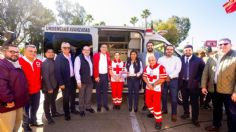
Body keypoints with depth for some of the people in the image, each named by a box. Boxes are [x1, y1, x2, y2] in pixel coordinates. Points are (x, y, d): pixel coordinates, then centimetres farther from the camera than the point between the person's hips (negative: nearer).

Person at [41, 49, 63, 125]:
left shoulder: (54, 61, 4)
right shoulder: (45, 63, -16)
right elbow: (45, 76, -20)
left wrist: (57, 85, 6)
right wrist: (49, 88, -21)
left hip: (55, 85, 7)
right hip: (48, 87, -7)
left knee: (53, 100, 22)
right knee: (47, 101, 10)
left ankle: (54, 113, 40)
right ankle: (48, 117, 25)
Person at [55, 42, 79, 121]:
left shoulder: (72, 56, 3)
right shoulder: (59, 57, -12)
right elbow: (57, 71, -14)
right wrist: (61, 83, -17)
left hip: (73, 79, 5)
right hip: (65, 81, -5)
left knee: (73, 95, 19)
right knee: (66, 98, 7)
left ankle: (73, 109, 39)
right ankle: (66, 113, 25)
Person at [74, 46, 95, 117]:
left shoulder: (90, 58, 11)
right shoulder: (79, 58, -9)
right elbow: (76, 70, -14)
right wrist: (78, 80, -19)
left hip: (90, 79, 6)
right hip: (83, 80, -6)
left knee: (89, 95, 16)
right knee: (82, 95, 8)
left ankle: (88, 107, 33)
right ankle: (81, 109, 22)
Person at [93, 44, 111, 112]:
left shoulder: (108, 55, 7)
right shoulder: (96, 55, -5)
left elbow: (109, 65, 10)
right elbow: (94, 66, -8)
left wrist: (109, 74, 5)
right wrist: (96, 76, -11)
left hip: (105, 75, 3)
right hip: (99, 75, -3)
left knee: (105, 90, 10)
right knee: (98, 91, 7)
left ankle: (105, 104, 21)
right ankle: (99, 105, 19)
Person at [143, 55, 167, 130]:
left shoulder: (161, 67, -16)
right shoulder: (147, 68, 6)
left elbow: (162, 79, -20)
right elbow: (144, 76, 5)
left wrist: (153, 85, -15)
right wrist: (148, 84, -13)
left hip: (157, 89, -6)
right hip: (148, 88, 7)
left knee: (156, 104, -6)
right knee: (148, 102, 16)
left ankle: (158, 121, 9)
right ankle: (153, 113, 43)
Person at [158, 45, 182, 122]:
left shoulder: (177, 59, 3)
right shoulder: (161, 59, 9)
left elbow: (178, 70, -9)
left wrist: (170, 76, -17)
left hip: (173, 80, -2)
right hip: (163, 80, 2)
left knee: (174, 98, -2)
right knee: (163, 96, 12)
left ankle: (174, 114, 11)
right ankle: (164, 110, 32)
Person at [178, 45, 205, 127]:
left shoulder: (198, 60, -7)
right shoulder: (181, 59, 1)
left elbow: (203, 70, -4)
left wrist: (198, 80, -6)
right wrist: (180, 80, 3)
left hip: (193, 84, -3)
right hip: (183, 83, 3)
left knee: (194, 102, 6)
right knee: (185, 100, 17)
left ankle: (195, 119, 18)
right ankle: (186, 113, 36)